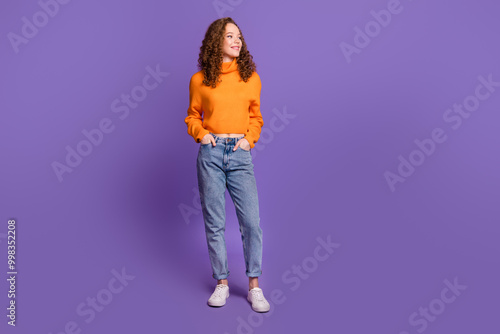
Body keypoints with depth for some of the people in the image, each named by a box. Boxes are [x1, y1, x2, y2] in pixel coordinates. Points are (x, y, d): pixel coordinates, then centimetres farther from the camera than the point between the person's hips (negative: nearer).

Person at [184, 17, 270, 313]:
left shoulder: (251, 77, 8)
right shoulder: (200, 80, 5)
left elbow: (255, 116, 14)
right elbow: (192, 115, 14)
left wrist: (250, 138, -2)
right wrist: (200, 133, -5)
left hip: (240, 155, 1)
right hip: (211, 153, 0)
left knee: (252, 221, -4)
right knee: (214, 222, 5)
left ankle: (254, 287, 11)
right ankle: (222, 283, 20)